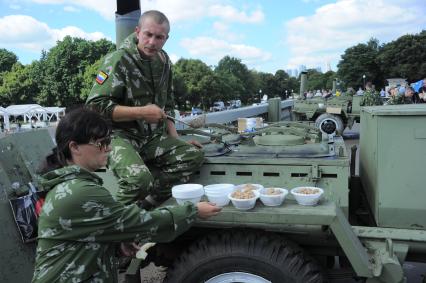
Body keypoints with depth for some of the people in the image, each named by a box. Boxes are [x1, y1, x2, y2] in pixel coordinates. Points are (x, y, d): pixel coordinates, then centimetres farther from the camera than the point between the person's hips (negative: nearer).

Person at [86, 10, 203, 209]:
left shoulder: (163, 61, 9)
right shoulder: (118, 60, -11)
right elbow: (95, 105, -16)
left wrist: (176, 141, 8)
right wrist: (142, 112, -19)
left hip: (153, 138, 6)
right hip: (119, 136, -6)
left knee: (194, 155, -16)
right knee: (140, 179, -33)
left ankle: (144, 204, -15)